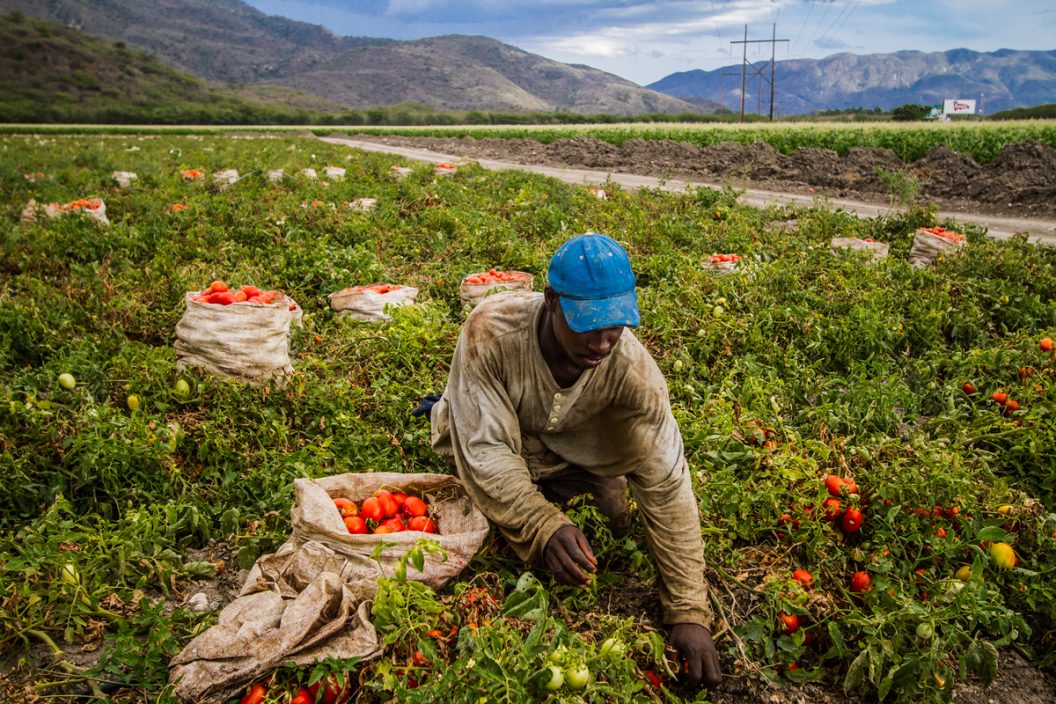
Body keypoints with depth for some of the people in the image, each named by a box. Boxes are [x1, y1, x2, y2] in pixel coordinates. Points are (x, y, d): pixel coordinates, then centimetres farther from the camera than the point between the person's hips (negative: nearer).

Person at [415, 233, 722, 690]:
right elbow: (486, 450, -35)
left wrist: (689, 612, -33)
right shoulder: (490, 332, -39)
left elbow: (667, 483, -32)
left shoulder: (631, 367, -35)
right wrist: (545, 527, -51)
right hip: (492, 436, 0)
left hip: (568, 454, 1)